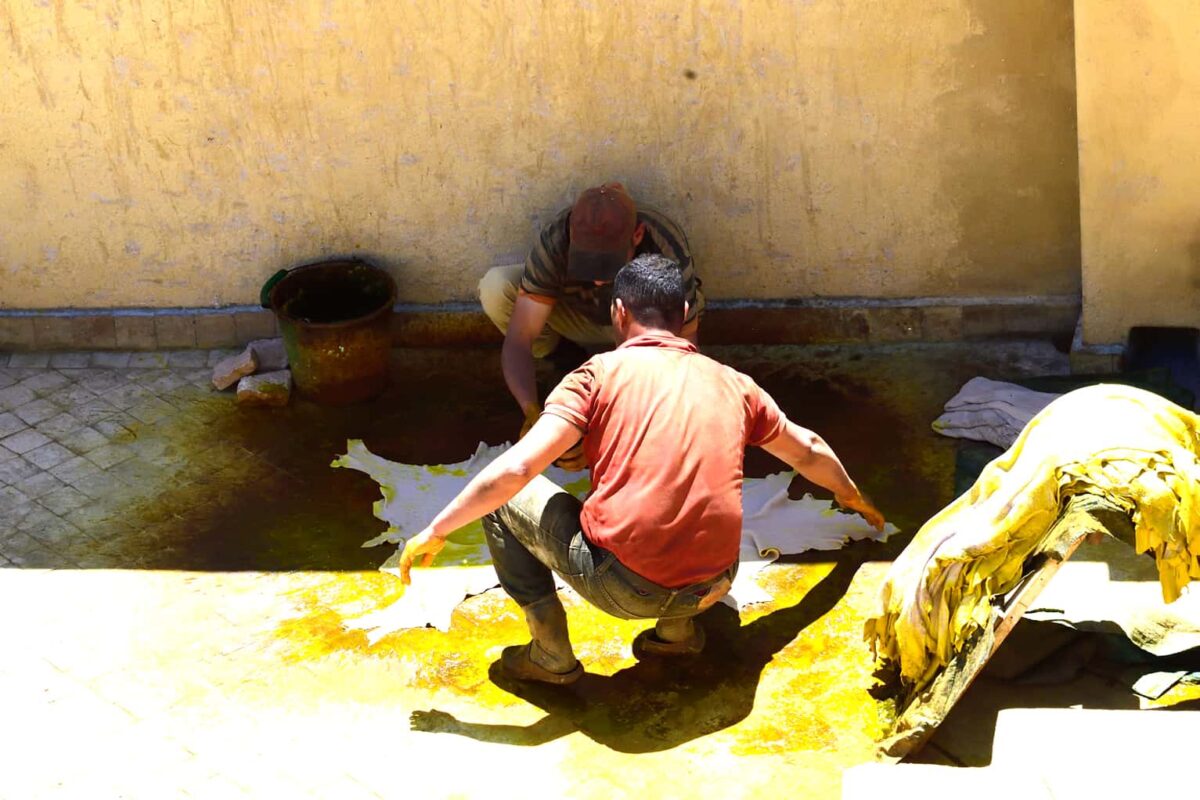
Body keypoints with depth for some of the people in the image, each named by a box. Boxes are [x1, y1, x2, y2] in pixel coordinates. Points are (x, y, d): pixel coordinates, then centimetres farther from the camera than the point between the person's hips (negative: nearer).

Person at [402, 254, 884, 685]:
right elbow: (808, 451, 29)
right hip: (709, 586, 5)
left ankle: (552, 654, 12)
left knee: (506, 496, 14)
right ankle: (678, 629, 22)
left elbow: (517, 467, -9)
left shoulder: (601, 373, 0)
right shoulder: (731, 383, 13)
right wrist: (851, 496, 50)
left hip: (621, 588, -5)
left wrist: (434, 534, 1)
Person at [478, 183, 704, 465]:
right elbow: (518, 339, -32)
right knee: (496, 287, -28)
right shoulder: (555, 242, -34)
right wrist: (532, 413, -50)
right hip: (582, 317, 1)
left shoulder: (669, 256, -38)